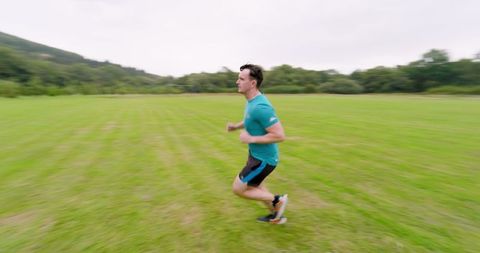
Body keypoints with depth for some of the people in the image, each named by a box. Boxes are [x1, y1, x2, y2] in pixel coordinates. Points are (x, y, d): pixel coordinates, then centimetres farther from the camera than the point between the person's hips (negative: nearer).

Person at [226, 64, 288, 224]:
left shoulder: (260, 106, -30)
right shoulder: (252, 101, 1)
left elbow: (280, 136, -30)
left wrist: (251, 139, -25)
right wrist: (236, 126, 3)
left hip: (263, 159, -9)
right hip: (256, 154, 10)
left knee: (238, 189, 3)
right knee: (255, 186, 27)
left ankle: (277, 200, 18)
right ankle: (276, 216, 47)